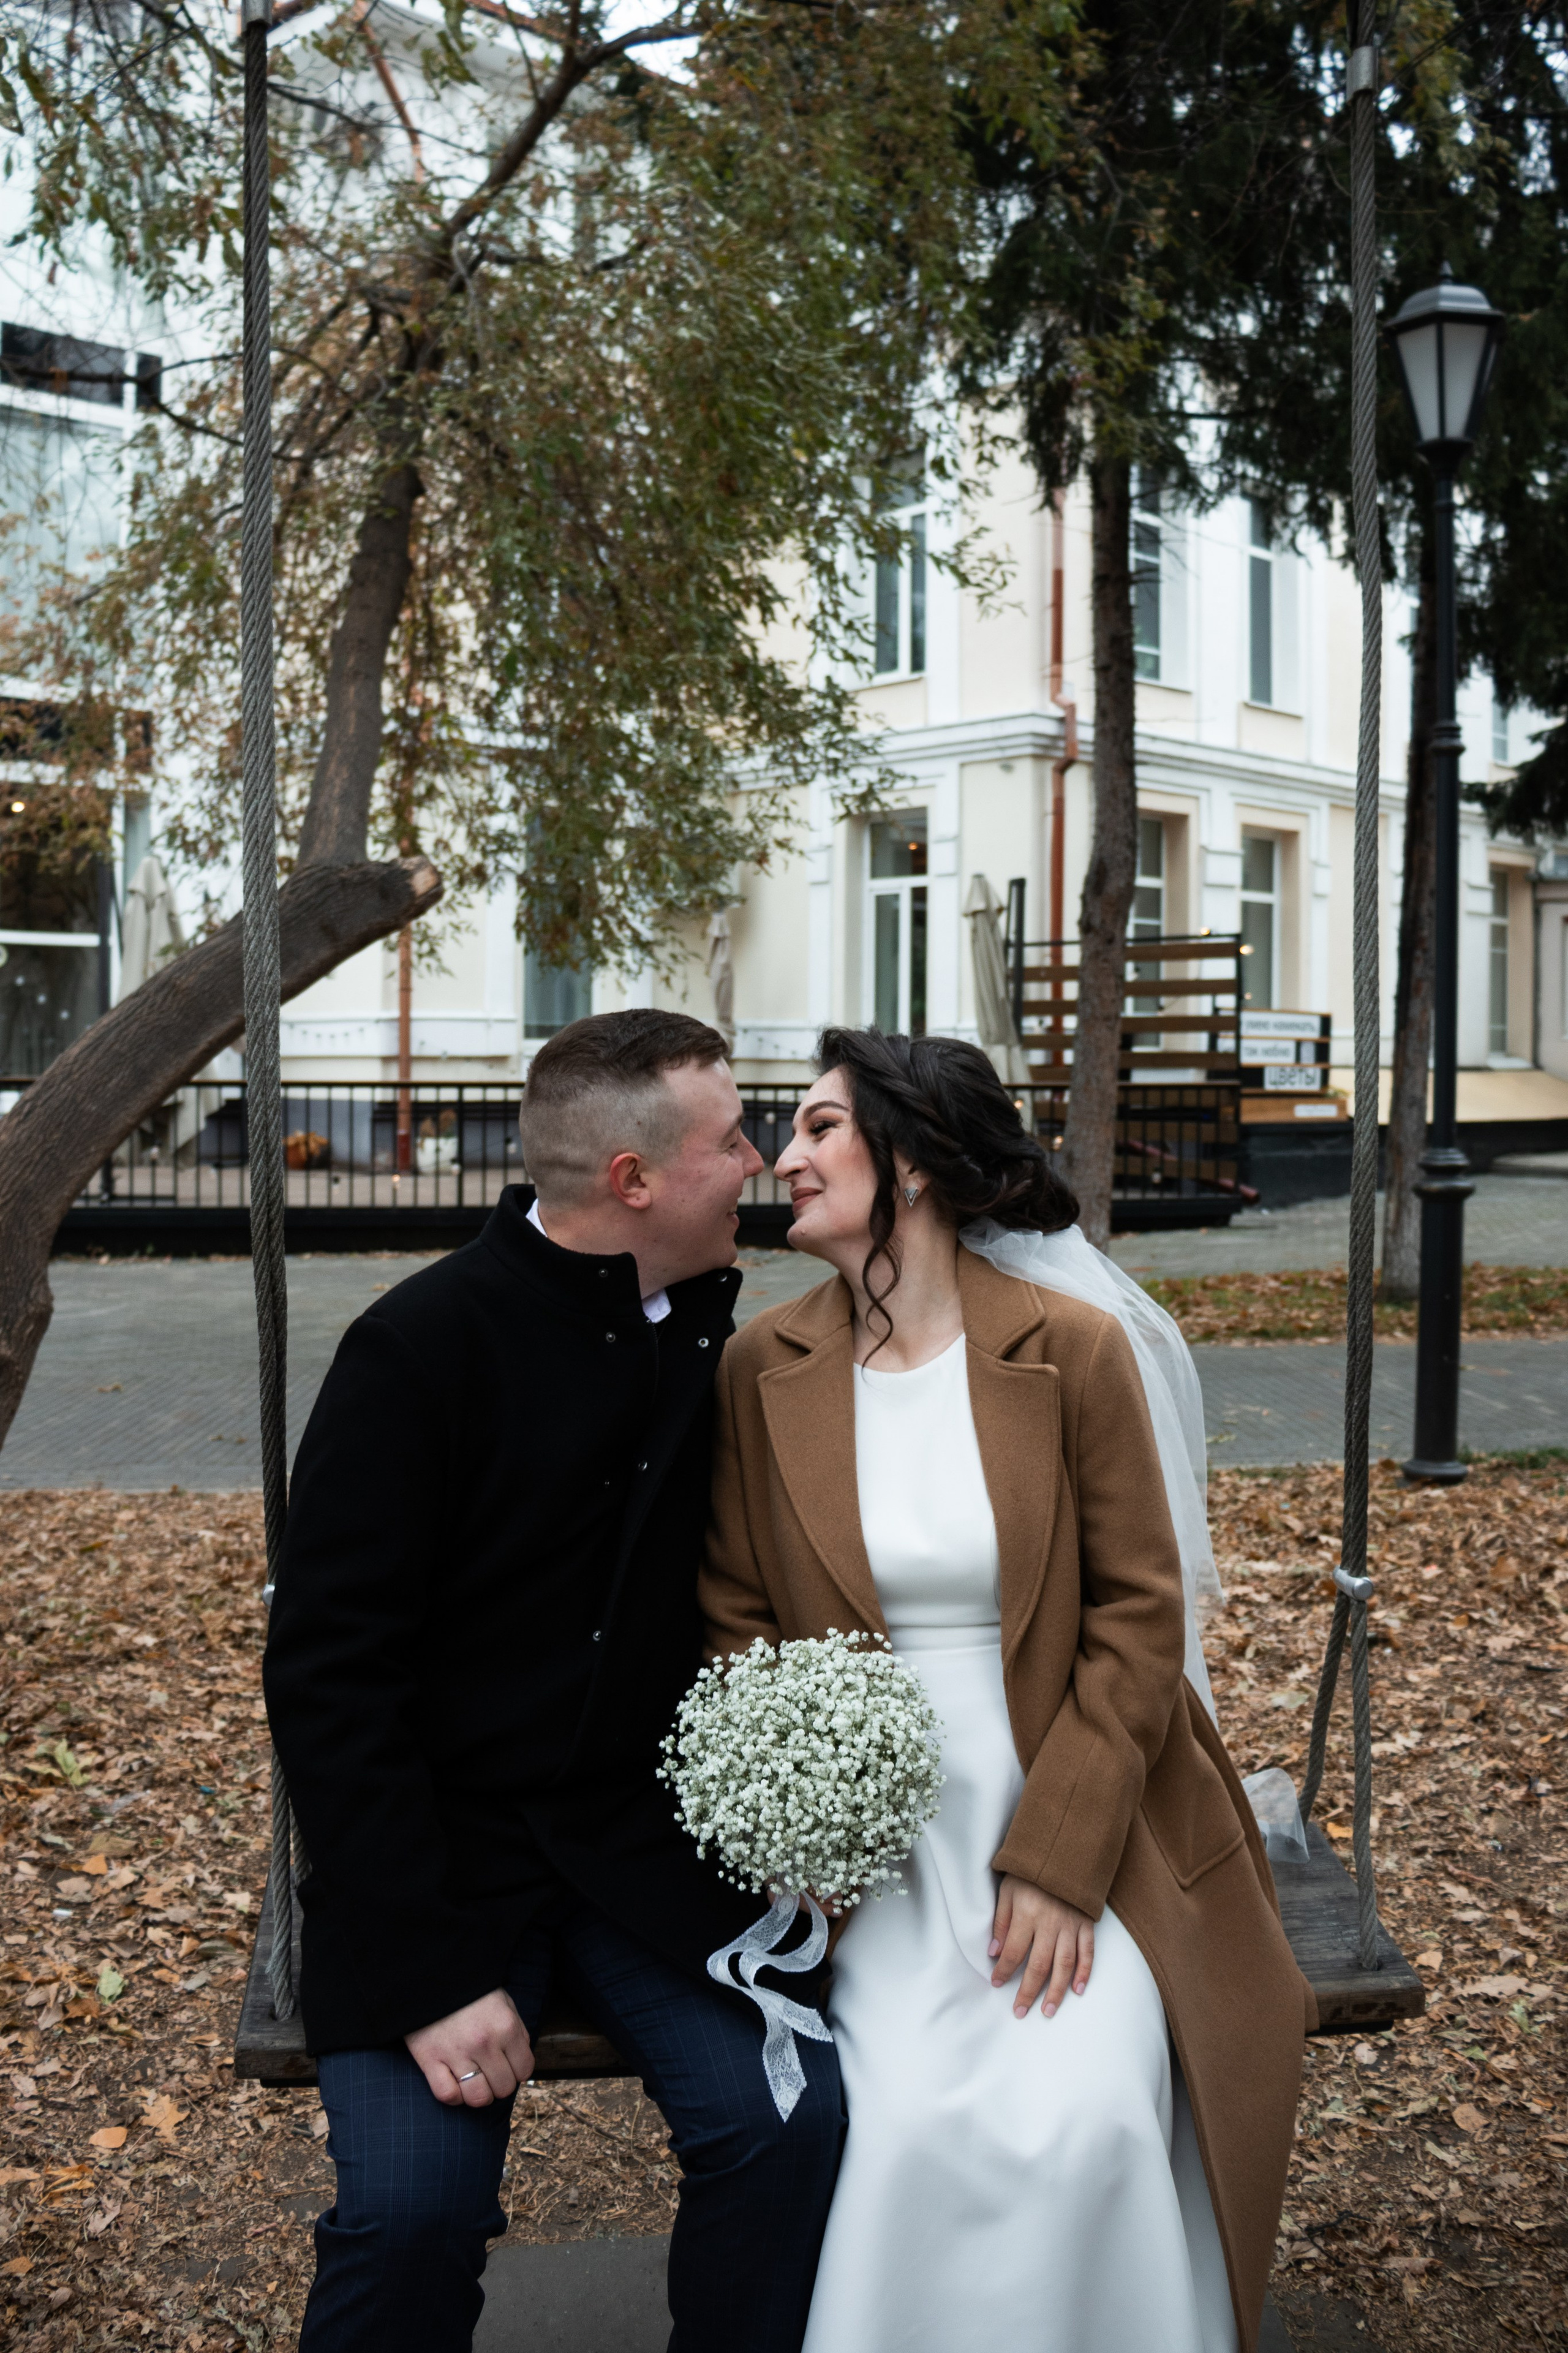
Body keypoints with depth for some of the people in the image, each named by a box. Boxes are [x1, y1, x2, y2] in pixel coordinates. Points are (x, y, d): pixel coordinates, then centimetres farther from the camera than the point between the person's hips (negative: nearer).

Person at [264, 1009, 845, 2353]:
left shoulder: (710, 1328, 4)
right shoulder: (424, 1345, -15)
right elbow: (328, 1676, -15)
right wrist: (431, 1966, -19)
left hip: (643, 1841, 4)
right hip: (436, 1852, -4)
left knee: (793, 2117, -16)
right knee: (416, 2199, -21)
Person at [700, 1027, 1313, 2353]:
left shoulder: (1074, 1349, -6)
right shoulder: (762, 1368, 1)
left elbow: (1137, 1619, -5)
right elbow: (736, 1615, 7)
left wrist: (1055, 1859, -11)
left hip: (1079, 1830, -1)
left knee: (1079, 2121, -21)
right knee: (910, 2123, -19)